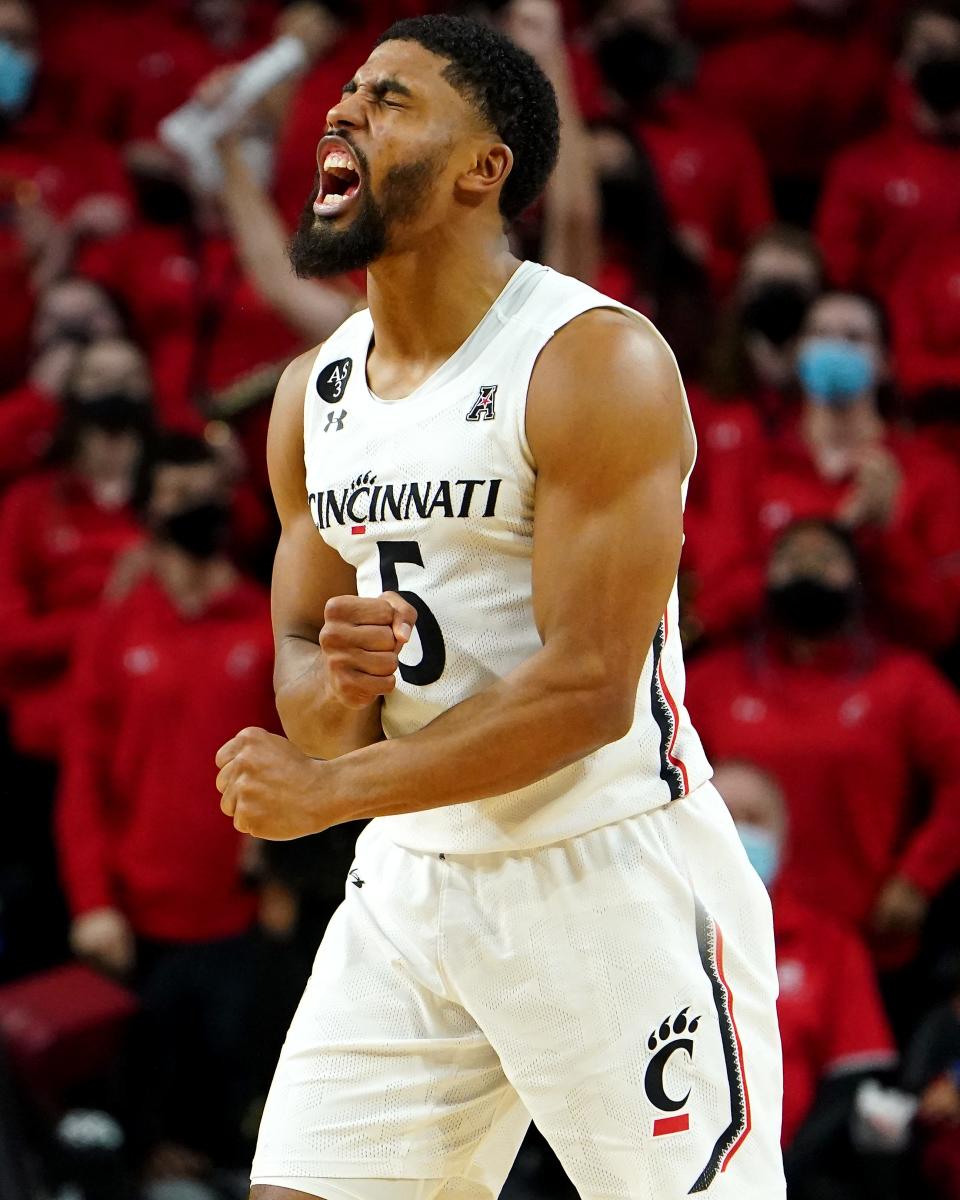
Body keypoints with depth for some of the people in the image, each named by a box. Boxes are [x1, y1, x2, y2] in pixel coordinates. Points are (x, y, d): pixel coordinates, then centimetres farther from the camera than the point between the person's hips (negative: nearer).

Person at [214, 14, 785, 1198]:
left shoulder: (596, 364, -15)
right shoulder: (315, 393, 9)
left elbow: (591, 689, -20)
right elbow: (301, 665, 13)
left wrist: (328, 791, -16)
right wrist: (332, 688, -13)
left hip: (612, 877, -7)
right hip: (413, 880, 7)